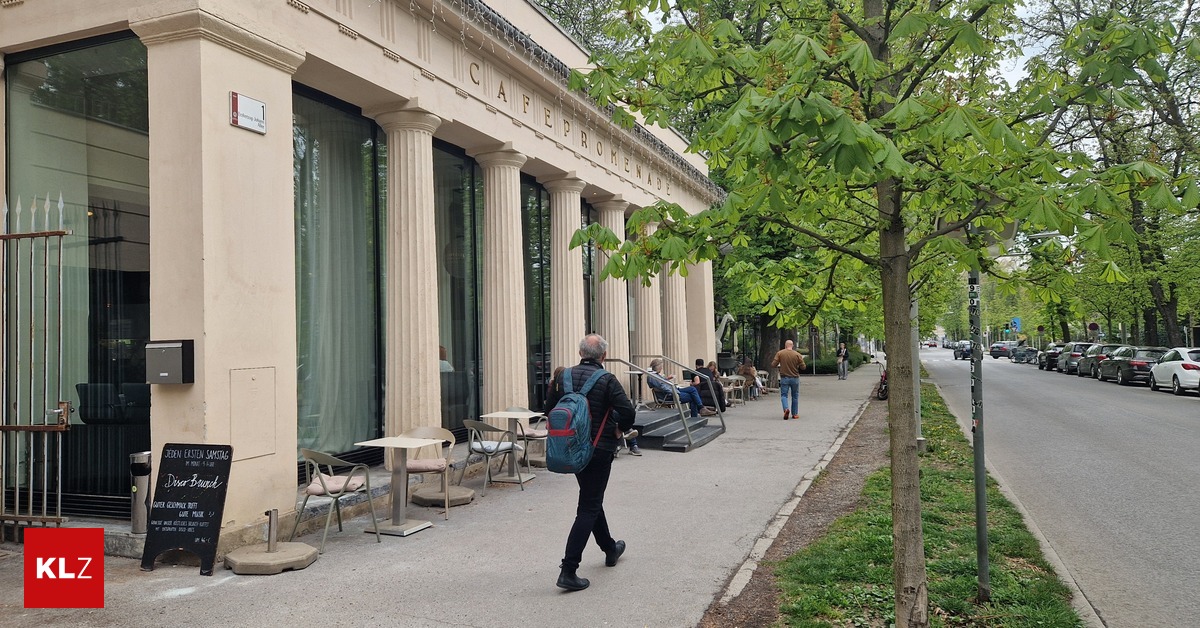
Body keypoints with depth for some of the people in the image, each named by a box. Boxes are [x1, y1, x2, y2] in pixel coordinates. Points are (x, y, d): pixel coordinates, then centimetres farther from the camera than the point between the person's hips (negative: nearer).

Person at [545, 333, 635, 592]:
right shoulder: (607, 380, -15)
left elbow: (550, 408, 8)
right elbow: (627, 412, -20)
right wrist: (621, 428, 1)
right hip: (599, 450, -6)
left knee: (592, 500, 23)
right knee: (588, 509, -2)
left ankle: (610, 549, 42)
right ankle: (568, 571, -7)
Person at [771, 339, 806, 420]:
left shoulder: (780, 353, -5)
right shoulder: (797, 354, -4)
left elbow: (773, 365, -8)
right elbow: (803, 367, -4)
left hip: (784, 378, -1)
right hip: (795, 378, 1)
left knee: (784, 395, 4)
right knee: (795, 396, 14)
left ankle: (786, 409, -21)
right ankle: (794, 413, 18)